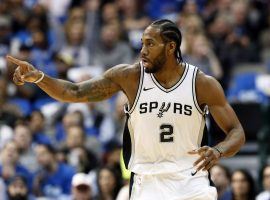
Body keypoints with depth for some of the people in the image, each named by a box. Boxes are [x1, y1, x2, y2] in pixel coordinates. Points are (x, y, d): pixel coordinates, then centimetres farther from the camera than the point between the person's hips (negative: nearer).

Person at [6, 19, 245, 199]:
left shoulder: (203, 84, -7)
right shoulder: (129, 76, -4)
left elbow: (237, 132, -4)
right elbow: (75, 92, -5)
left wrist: (218, 151, -26)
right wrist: (38, 77, -22)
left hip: (190, 180, 0)